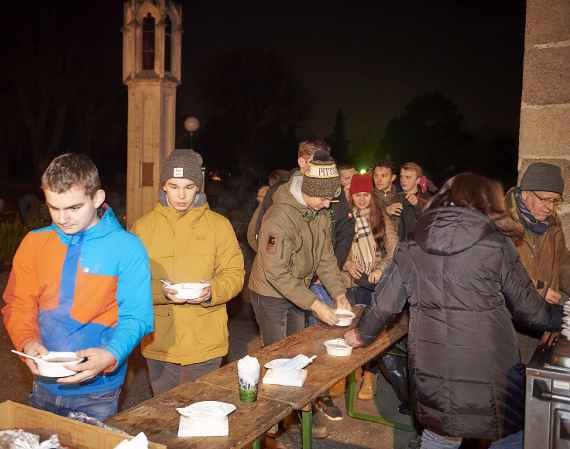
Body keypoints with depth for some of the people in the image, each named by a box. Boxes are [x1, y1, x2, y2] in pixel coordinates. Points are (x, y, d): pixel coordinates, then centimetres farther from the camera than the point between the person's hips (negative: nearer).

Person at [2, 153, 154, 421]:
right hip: (44, 385, 4)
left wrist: (110, 355, -30)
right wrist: (28, 343, -15)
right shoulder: (35, 243, 0)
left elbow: (135, 317, -13)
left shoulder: (127, 248, -13)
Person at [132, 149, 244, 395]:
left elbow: (234, 273, 1)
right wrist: (161, 292, -20)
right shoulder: (143, 227, 1)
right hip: (159, 343, 1)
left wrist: (212, 292, -18)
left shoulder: (219, 225, 1)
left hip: (205, 344, 0)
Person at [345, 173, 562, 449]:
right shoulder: (497, 245, -8)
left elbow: (385, 303, 5)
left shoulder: (411, 248, 1)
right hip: (487, 370, -3)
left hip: (430, 370, 4)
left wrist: (363, 335, 23)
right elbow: (529, 309, 0)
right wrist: (560, 316, 20)